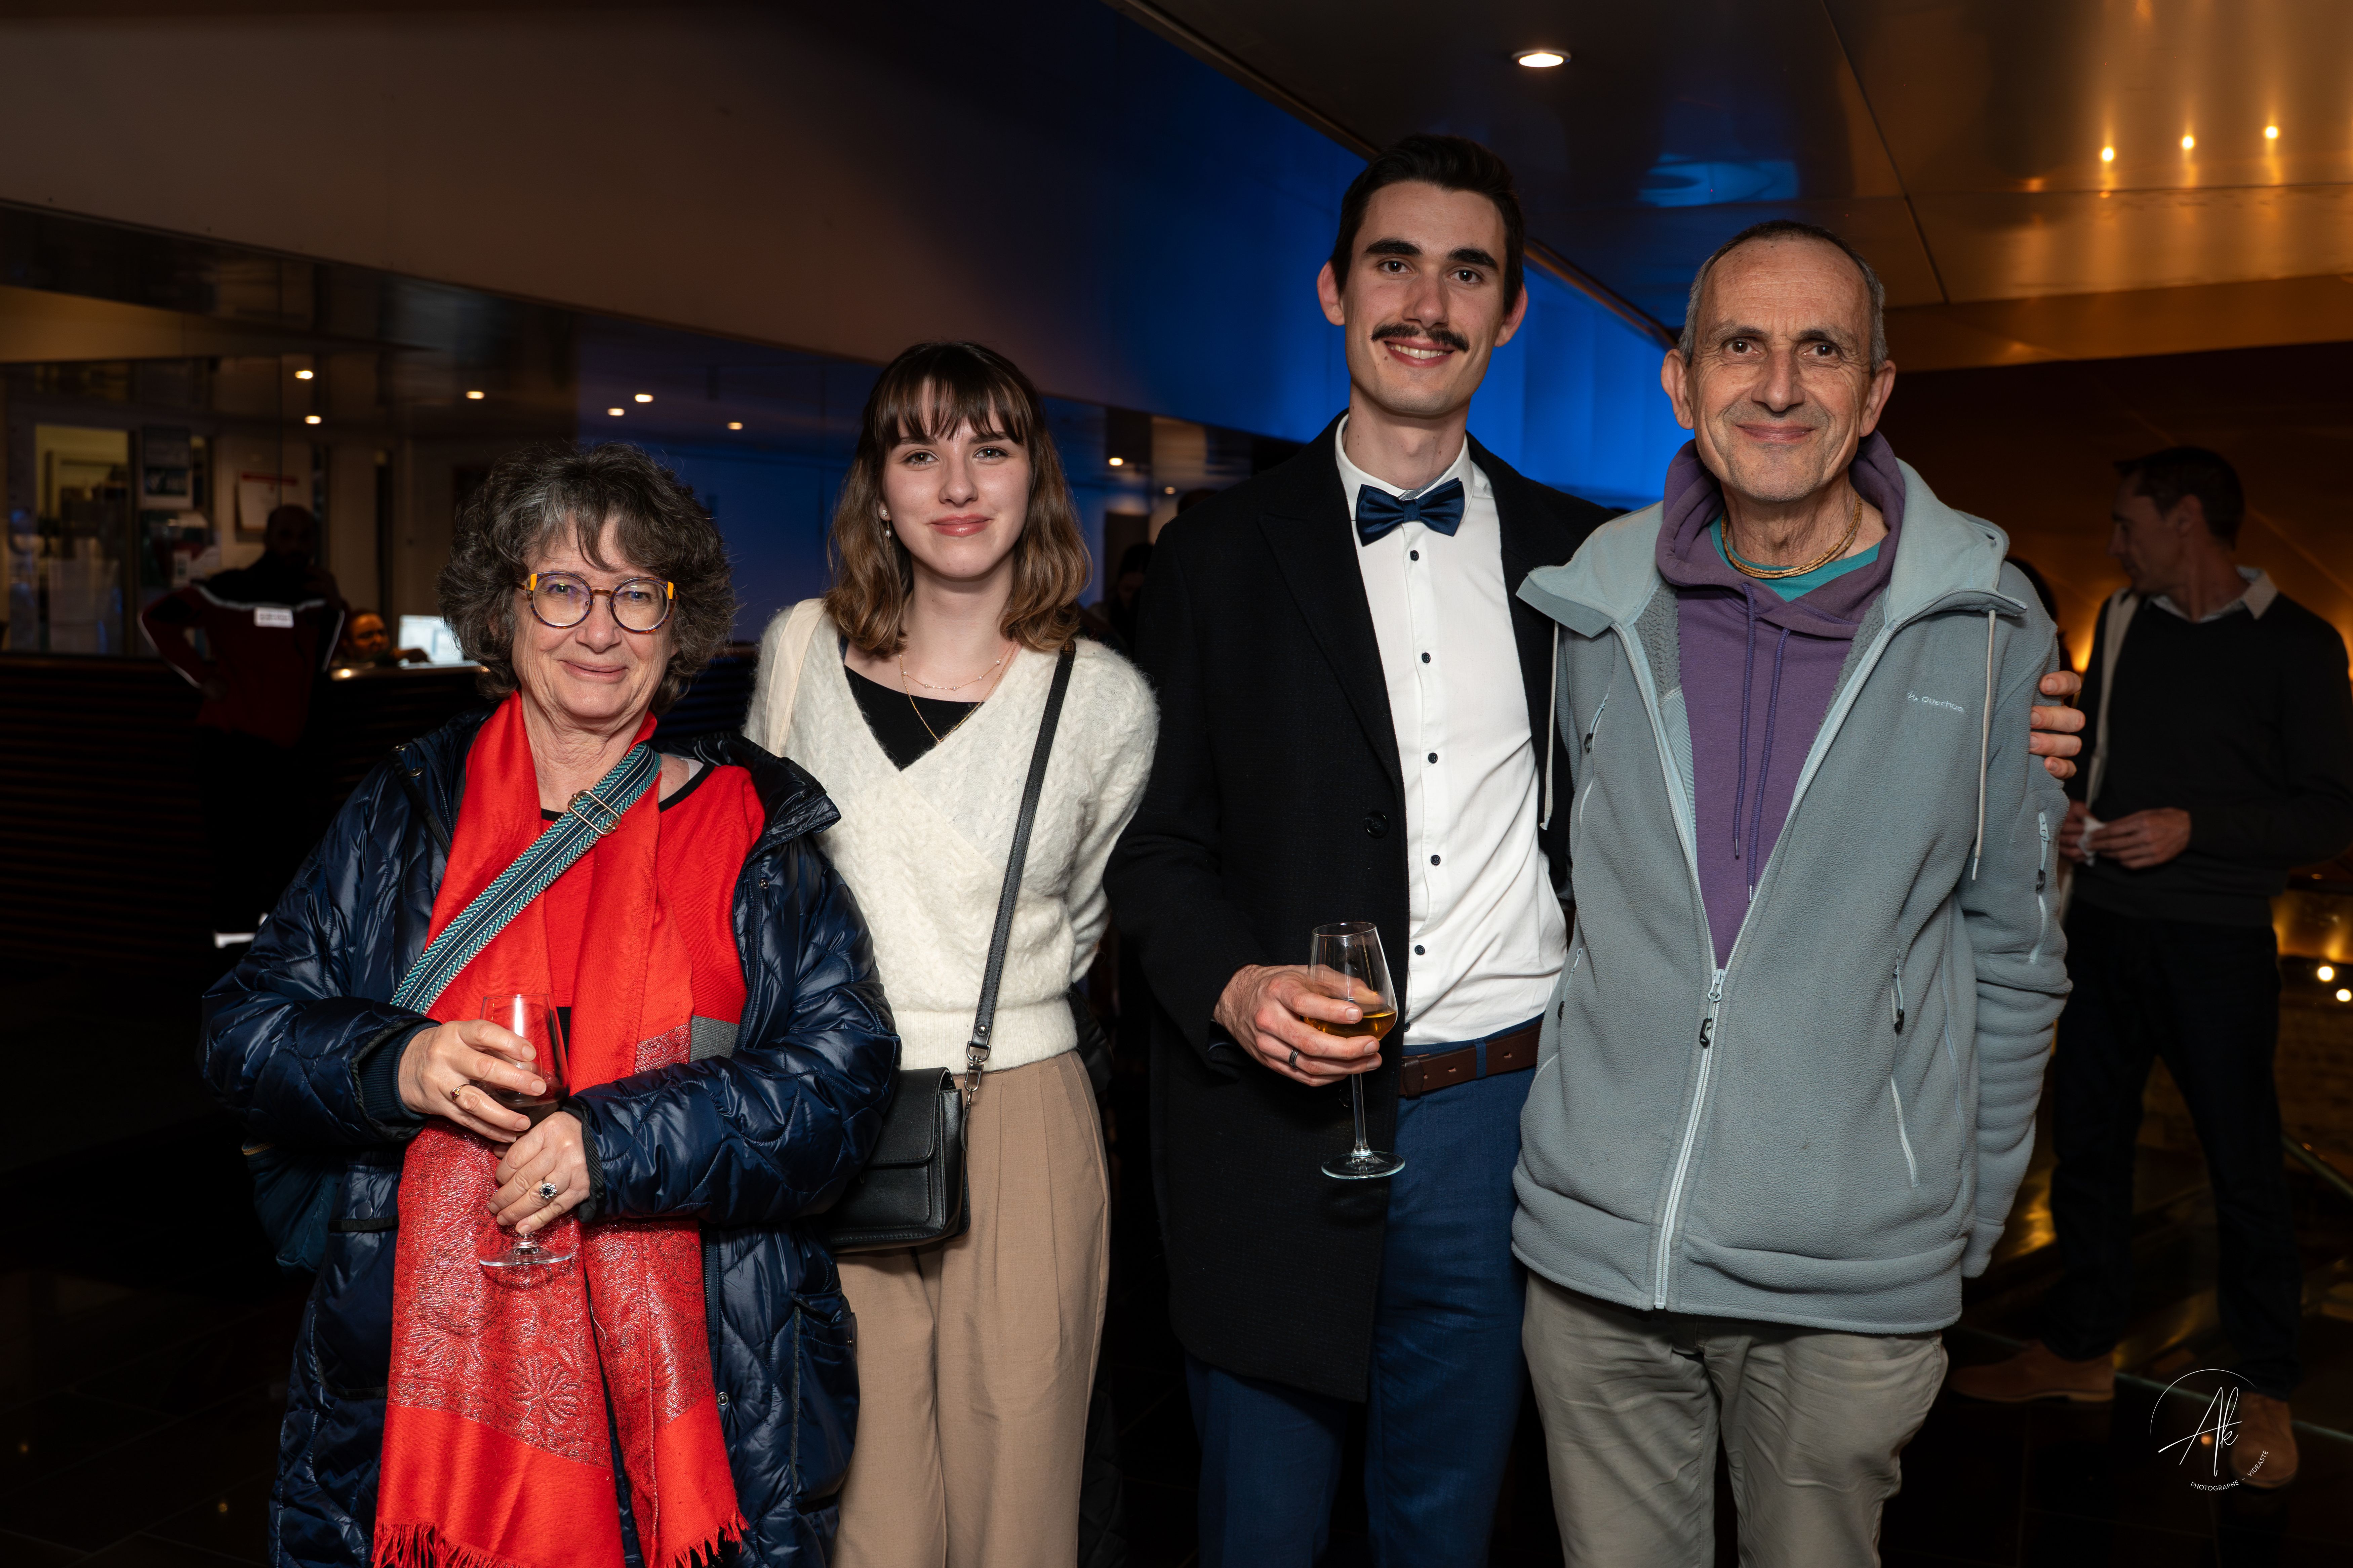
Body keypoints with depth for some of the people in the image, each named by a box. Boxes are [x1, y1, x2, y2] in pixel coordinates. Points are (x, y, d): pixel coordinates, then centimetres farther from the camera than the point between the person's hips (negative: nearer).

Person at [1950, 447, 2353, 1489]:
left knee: (2243, 1162, 1)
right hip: (2104, 925, 5)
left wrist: (2193, 828, -19)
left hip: (2217, 942, -5)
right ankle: (2081, 1348, 27)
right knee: (2086, 1139, 12)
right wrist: (2070, 810, 2)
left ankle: (2267, 1391, 17)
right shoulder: (2121, 622, 10)